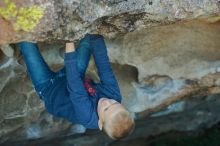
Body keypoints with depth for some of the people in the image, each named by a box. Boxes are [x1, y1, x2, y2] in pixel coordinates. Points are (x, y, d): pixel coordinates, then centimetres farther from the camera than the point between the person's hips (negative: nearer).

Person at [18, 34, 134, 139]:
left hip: (48, 87, -5)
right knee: (89, 38, -1)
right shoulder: (115, 97, -29)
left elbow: (74, 88, -46)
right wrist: (96, 35, -31)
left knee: (27, 42, -6)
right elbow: (104, 67, -28)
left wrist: (69, 45, -50)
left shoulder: (88, 116, -42)